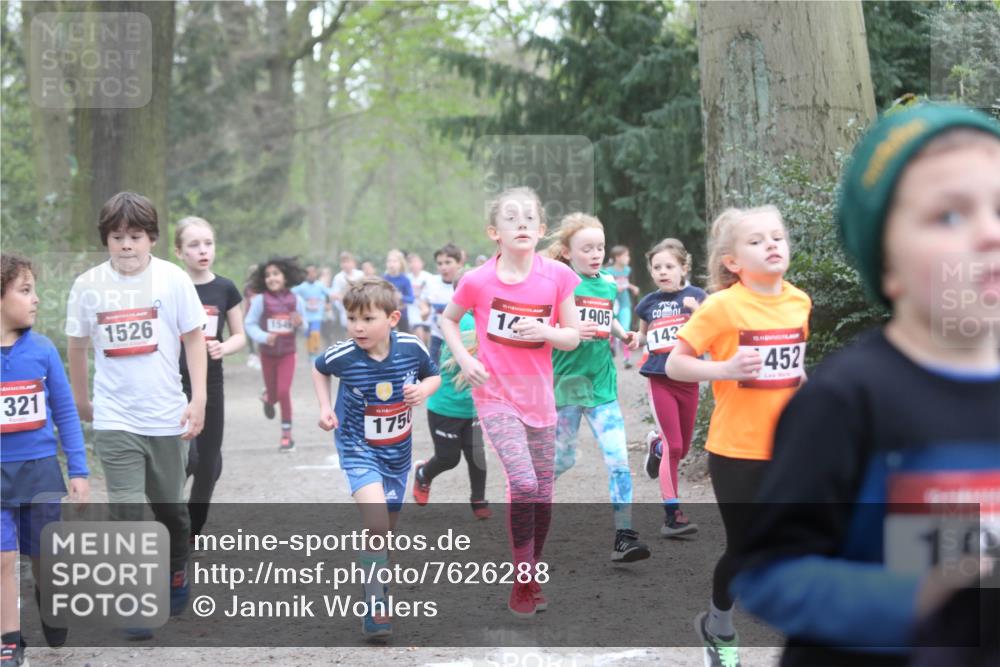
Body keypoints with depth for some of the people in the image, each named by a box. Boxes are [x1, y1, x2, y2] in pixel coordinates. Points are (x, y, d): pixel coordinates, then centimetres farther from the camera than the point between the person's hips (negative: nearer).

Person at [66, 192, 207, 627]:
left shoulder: (172, 279, -6)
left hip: (167, 418, 0)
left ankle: (177, 577, 40)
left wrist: (198, 399, -7)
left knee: (171, 508, 15)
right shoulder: (88, 285, -2)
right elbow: (77, 346, 11)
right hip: (115, 422, 0)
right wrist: (80, 401, 18)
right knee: (127, 514, -7)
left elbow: (194, 339, 0)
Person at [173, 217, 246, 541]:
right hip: (175, 384, -3)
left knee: (209, 464, 8)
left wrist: (223, 347, -10)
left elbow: (240, 335, 11)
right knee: (185, 459, -19)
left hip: (211, 385, 3)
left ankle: (192, 535, 24)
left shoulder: (225, 289, 2)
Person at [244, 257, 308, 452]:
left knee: (284, 392, -11)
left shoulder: (296, 300, -8)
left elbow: (304, 327, 2)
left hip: (287, 353, 0)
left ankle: (286, 435, 1)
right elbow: (250, 324, -11)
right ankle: (267, 397, 52)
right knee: (274, 395, 12)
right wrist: (264, 337, -27)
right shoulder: (260, 300, -13)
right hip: (268, 354, 0)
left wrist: (300, 323, -21)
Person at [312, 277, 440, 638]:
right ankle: (375, 607, -15)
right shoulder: (342, 355, -19)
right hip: (358, 448, -3)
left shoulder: (412, 348, -16)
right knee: (376, 524, -23)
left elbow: (434, 376, 5)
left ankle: (377, 579, 42)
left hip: (398, 450, 3)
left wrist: (424, 389, -16)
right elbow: (319, 369, 6)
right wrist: (324, 407, -5)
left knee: (386, 528, 16)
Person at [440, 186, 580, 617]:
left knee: (543, 494, 9)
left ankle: (534, 577, 30)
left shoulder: (557, 276, -7)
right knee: (524, 484, -19)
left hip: (539, 398, 3)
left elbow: (573, 338, 0)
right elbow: (448, 319, 8)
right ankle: (523, 582, -2)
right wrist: (464, 359, -7)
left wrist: (548, 332, -20)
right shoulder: (478, 281, -10)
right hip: (495, 395, -3)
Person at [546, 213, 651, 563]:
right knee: (562, 459, 10)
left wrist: (622, 334, 7)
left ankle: (623, 536, -7)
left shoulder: (608, 285, 8)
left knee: (618, 458, -8)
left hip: (602, 383, 4)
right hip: (566, 383, -4)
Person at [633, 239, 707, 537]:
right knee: (673, 447, -9)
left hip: (688, 378, 1)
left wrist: (697, 311, -25)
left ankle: (656, 444, 47)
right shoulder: (649, 303, 5)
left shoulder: (695, 296, -2)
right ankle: (672, 514, -4)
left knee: (683, 448, 12)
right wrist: (635, 339, -1)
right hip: (660, 379, -1)